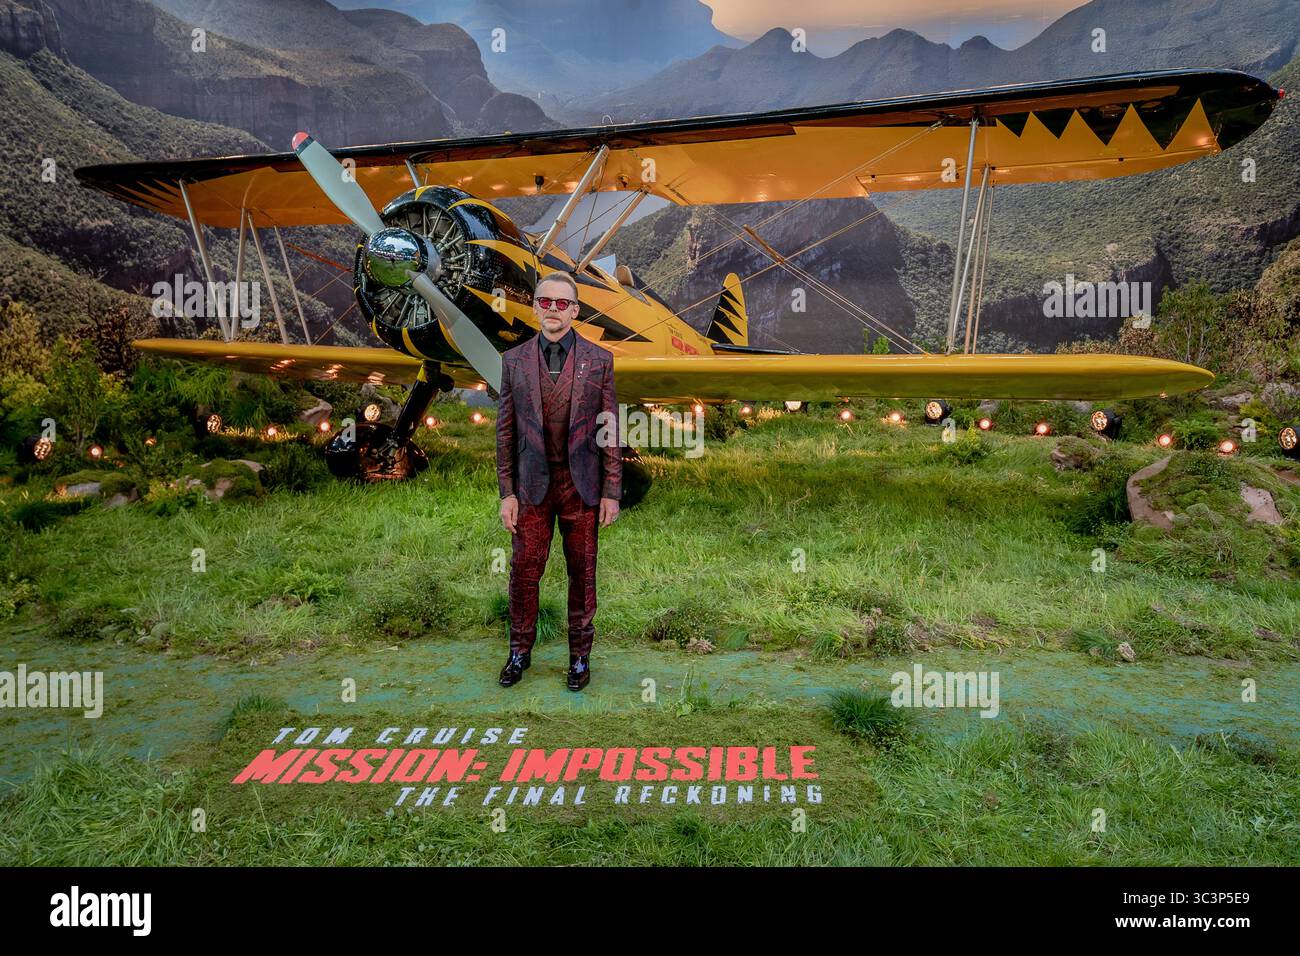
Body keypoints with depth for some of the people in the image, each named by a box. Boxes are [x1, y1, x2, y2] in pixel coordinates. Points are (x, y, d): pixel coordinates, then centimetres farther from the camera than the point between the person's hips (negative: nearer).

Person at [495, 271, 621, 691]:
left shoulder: (599, 359, 0)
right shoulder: (513, 360, 3)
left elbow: (609, 429, 0)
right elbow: (505, 431, 4)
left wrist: (612, 493, -3)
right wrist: (507, 492, 0)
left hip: (581, 485, -1)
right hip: (532, 484, 1)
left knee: (582, 572, 8)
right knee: (524, 569, 7)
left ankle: (580, 654, 24)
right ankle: (520, 651, 25)